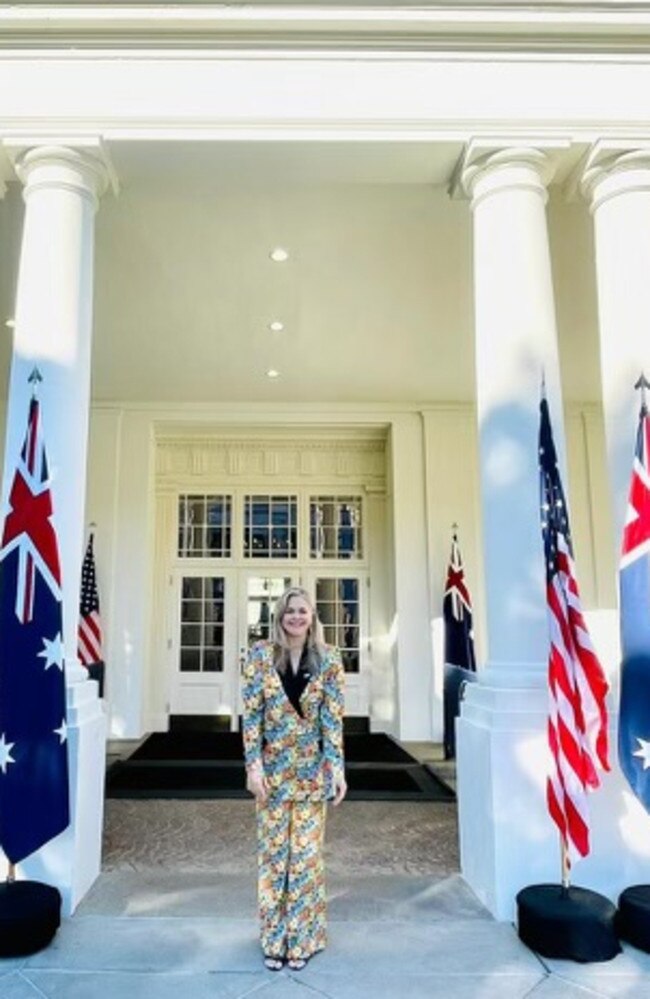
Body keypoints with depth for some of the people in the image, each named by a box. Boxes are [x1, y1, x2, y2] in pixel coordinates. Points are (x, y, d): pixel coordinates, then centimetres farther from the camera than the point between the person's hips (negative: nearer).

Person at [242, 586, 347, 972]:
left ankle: (303, 938, 24)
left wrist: (337, 766, -8)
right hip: (273, 768, 0)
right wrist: (254, 765, -9)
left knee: (306, 853, 8)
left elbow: (333, 717, -2)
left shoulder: (328, 659, -2)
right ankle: (275, 938, 25)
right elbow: (252, 713, -4)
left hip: (313, 770, 0)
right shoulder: (261, 655, -3)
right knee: (273, 853, 9)